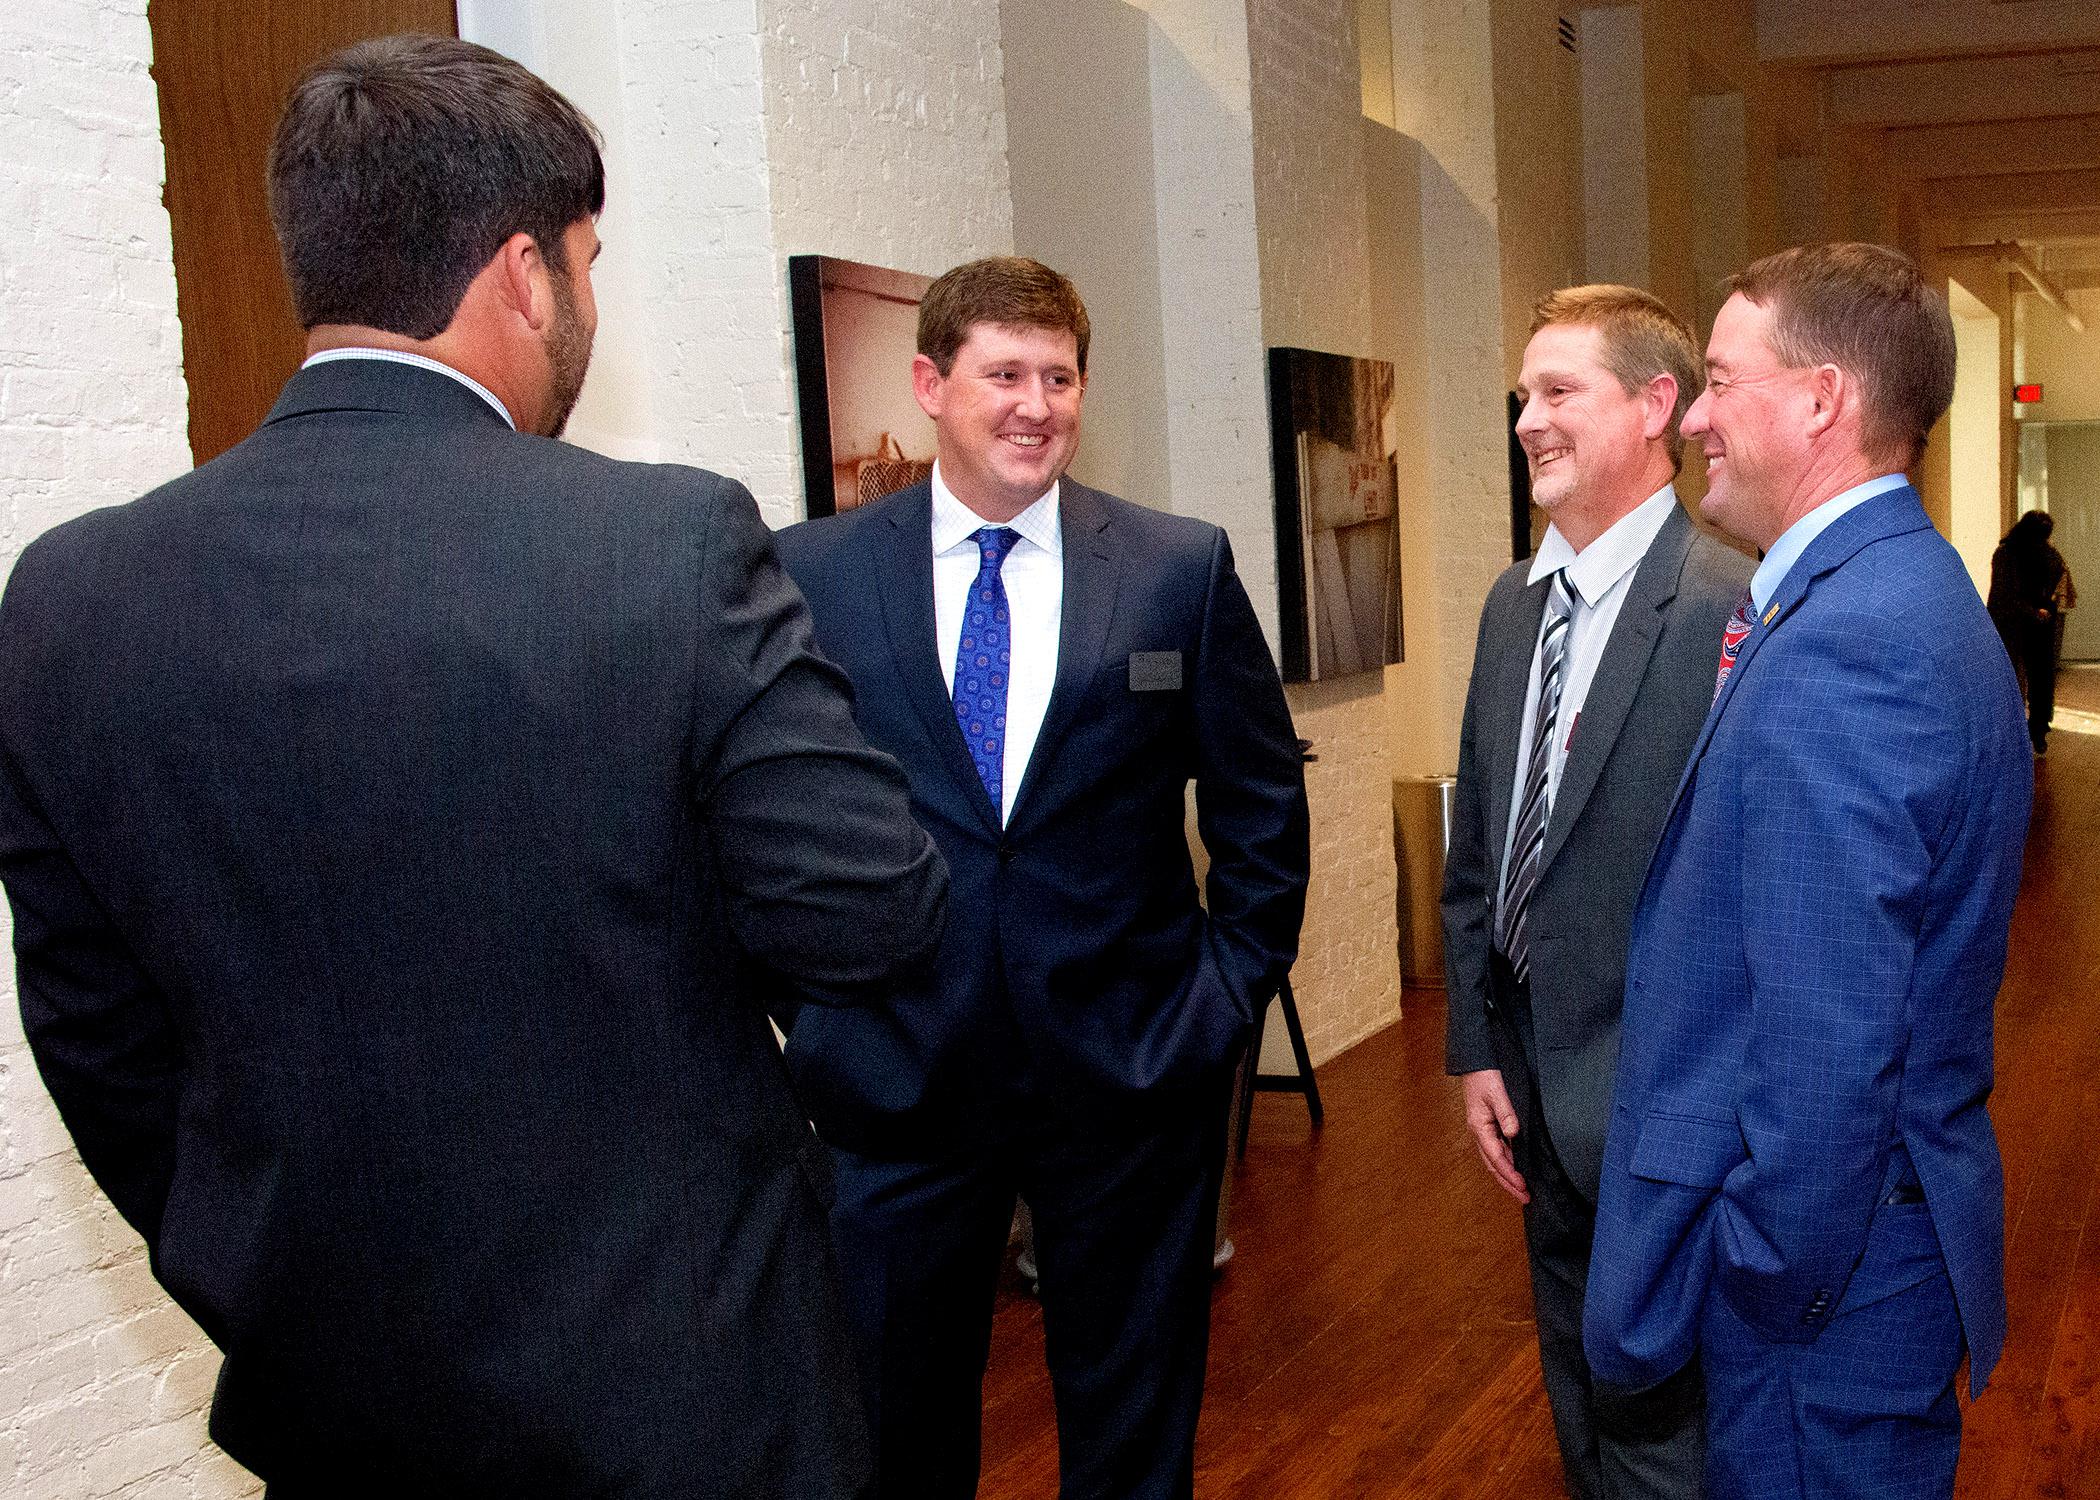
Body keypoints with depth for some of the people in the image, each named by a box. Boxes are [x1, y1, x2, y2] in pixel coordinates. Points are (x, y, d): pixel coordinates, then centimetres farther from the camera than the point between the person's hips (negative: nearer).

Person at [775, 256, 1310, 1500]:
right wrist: (812, 1006, -1)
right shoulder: (809, 572, -1)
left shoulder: (1184, 567, 0)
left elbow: (1264, 809, 6)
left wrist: (1229, 991, 1)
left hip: (1131, 1071, 1)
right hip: (891, 1073, 0)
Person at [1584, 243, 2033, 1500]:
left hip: (1833, 1280, -10)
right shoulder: (1909, 594, 8)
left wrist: (1764, 1292, -17)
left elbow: (1826, 1053, -28)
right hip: (1906, 1228, 10)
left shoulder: (1842, 648, -25)